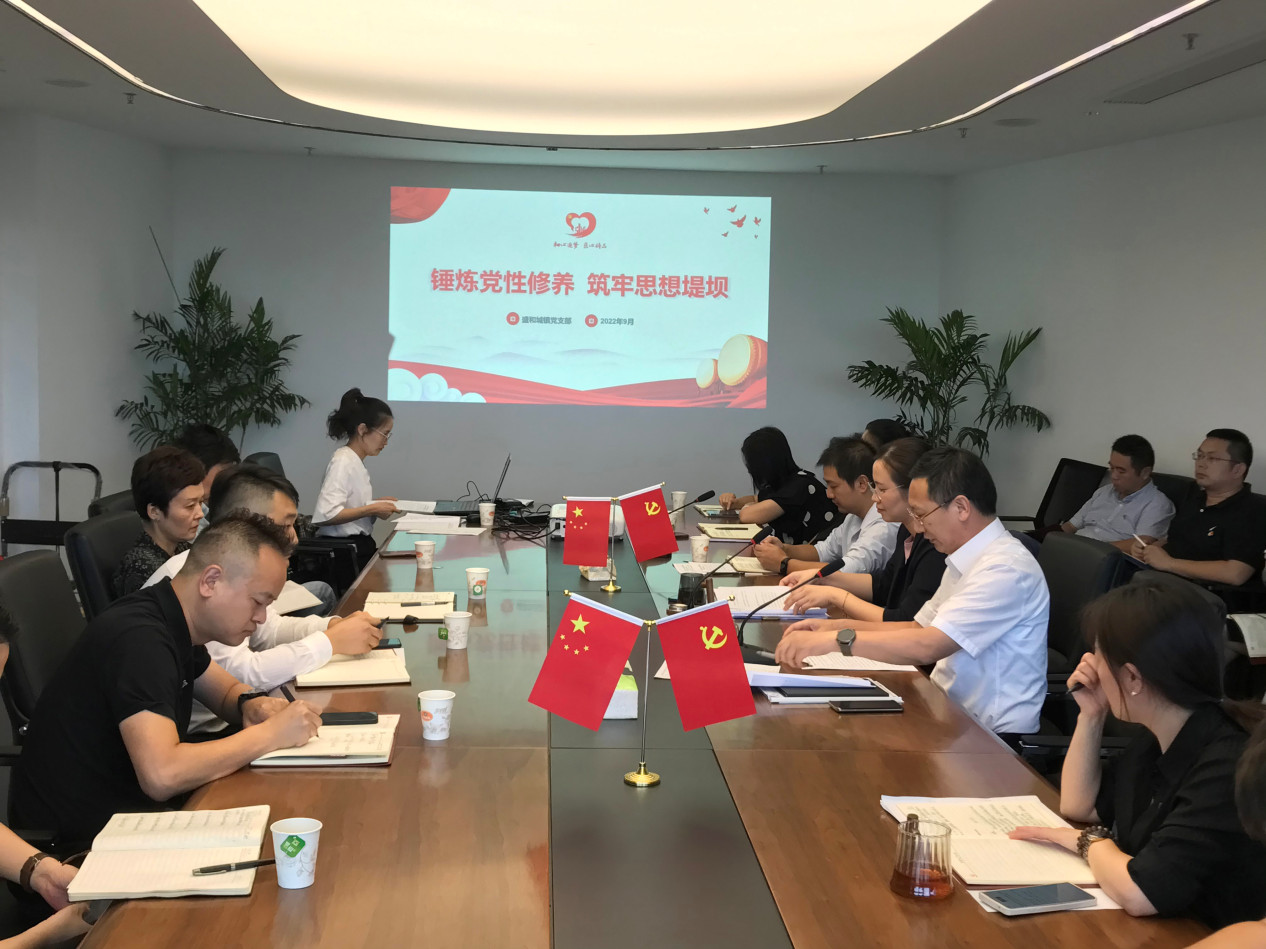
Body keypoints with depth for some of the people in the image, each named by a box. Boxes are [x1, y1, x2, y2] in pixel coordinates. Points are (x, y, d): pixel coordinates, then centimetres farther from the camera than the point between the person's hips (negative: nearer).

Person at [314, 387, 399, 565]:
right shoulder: (342, 462, -13)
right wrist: (372, 509, -19)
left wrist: (377, 503, 11)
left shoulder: (355, 462, 14)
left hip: (360, 546, 9)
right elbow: (325, 515, -24)